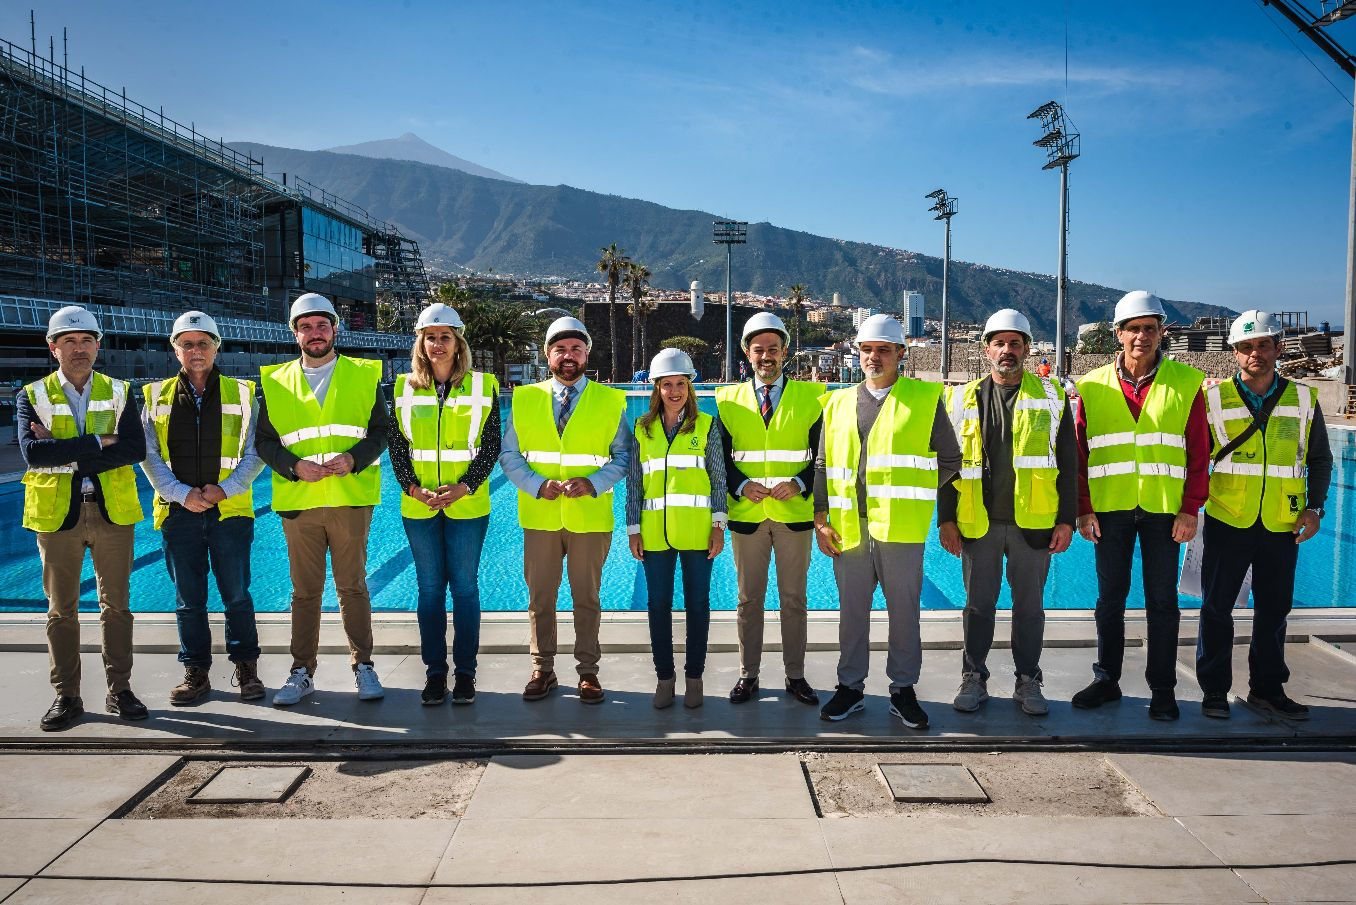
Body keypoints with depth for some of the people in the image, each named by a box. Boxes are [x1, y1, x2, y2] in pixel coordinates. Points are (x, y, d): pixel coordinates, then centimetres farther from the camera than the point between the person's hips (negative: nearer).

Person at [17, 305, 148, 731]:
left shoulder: (119, 393, 6)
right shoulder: (32, 396, 4)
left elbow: (135, 448, -10)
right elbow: (32, 452, -14)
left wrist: (64, 454, -15)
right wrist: (99, 443, -17)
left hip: (113, 509, 1)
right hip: (56, 513, 0)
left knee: (116, 604, 6)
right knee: (61, 610, 7)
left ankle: (119, 690, 16)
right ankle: (66, 696, 17)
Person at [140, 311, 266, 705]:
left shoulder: (241, 393, 4)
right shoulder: (157, 396, 7)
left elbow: (255, 453, 0)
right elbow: (149, 455, 3)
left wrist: (225, 488, -13)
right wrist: (181, 493, -10)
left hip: (230, 509, -1)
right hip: (178, 510, 2)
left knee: (237, 594, 4)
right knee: (188, 598, 8)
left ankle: (246, 667, 17)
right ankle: (196, 672, 19)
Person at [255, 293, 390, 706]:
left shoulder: (363, 375, 6)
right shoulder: (276, 381, 9)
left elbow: (381, 429, 5)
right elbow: (264, 440, 8)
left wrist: (354, 459, -12)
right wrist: (293, 466, -10)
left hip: (351, 497, -1)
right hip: (298, 500, 1)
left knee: (353, 587, 5)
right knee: (305, 590, 8)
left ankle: (363, 666, 17)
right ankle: (302, 672, 18)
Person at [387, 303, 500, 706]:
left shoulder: (483, 386, 0)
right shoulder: (404, 387, 5)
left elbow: (491, 445, -1)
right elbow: (395, 444, 4)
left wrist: (464, 487, -12)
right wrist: (413, 487, -9)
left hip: (467, 505, -1)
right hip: (418, 505, 2)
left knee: (465, 587, 4)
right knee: (429, 588, 7)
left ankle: (465, 672, 14)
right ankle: (434, 671, 17)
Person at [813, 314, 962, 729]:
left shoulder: (925, 399, 4)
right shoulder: (839, 403, 13)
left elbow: (950, 460, 6)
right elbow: (823, 465, 13)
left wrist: (912, 495, 1)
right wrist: (820, 519, 5)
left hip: (900, 527, -2)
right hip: (848, 528, 3)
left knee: (905, 611, 6)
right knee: (851, 612, 11)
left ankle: (903, 690, 20)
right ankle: (850, 687, 23)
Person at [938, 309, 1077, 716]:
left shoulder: (1051, 396, 4)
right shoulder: (963, 399, 6)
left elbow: (1067, 463, 4)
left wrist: (1066, 519, -2)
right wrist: (946, 519, 1)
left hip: (1032, 523, 0)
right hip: (977, 523, 1)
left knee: (1030, 606, 9)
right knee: (978, 604, 9)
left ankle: (1028, 681, 23)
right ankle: (973, 679, 22)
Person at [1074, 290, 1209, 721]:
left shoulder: (1186, 383, 0)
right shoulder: (1094, 386, 3)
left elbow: (1198, 452, 0)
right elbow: (1079, 453, 4)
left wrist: (1190, 508, -6)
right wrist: (1083, 509, -2)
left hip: (1164, 509, -1)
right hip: (1109, 508, 1)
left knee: (1162, 601, 6)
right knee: (1110, 598, 10)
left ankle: (1162, 689, 18)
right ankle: (1106, 680, 23)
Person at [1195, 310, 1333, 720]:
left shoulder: (1302, 399, 5)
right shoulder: (1215, 398, -1)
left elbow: (1320, 459, 13)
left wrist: (1314, 508, 2)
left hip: (1282, 525, 2)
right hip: (1227, 521, -2)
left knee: (1274, 610, 10)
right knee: (1217, 608, 4)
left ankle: (1267, 689, 24)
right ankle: (1214, 690, 16)